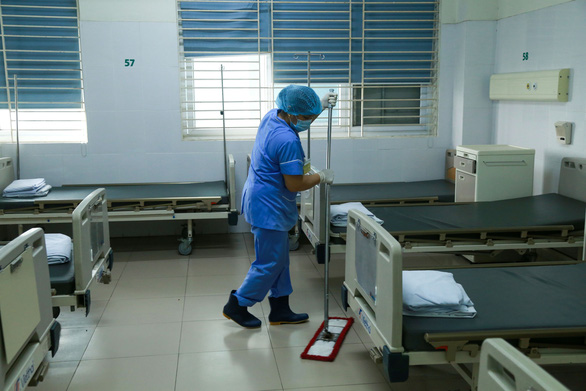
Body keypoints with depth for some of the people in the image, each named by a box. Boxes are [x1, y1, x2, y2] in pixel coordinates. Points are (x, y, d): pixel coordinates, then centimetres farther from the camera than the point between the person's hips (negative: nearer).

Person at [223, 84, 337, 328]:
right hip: (269, 208, -10)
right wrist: (321, 177, -8)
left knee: (280, 259, 18)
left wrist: (321, 105, 11)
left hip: (259, 199, 10)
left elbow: (304, 116, 25)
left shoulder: (272, 116, 2)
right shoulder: (288, 141, -27)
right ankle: (237, 305, 18)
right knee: (269, 263, 3)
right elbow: (294, 184, -23)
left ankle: (280, 309, 29)